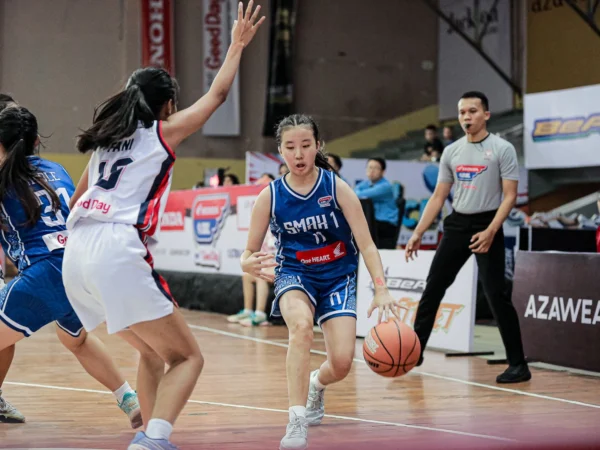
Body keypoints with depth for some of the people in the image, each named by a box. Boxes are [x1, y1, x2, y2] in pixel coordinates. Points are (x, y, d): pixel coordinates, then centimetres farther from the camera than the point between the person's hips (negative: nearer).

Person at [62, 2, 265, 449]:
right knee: (188, 358, -1)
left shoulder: (106, 138, 24)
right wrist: (237, 44, 25)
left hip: (77, 252, 7)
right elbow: (217, 94, 15)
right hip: (119, 250, -7)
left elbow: (76, 200, 30)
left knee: (155, 351, 23)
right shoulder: (163, 132, 7)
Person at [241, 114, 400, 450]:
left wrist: (381, 290, -29)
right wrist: (251, 264, -29)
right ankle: (297, 422, -32)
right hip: (294, 275, 0)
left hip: (338, 277, 0)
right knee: (302, 325, -35)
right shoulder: (270, 197, -10)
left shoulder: (337, 187, -14)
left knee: (342, 362, -14)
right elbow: (249, 253, -4)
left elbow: (366, 244, -15)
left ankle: (317, 384, 27)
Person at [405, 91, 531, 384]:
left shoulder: (502, 149, -6)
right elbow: (438, 197, 12)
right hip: (457, 225, 5)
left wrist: (490, 231, -21)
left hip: (487, 225, -5)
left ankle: (518, 365, -2)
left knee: (496, 295, -9)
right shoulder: (451, 152, 9)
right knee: (433, 288, 6)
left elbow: (509, 195, -10)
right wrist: (418, 233, 5)